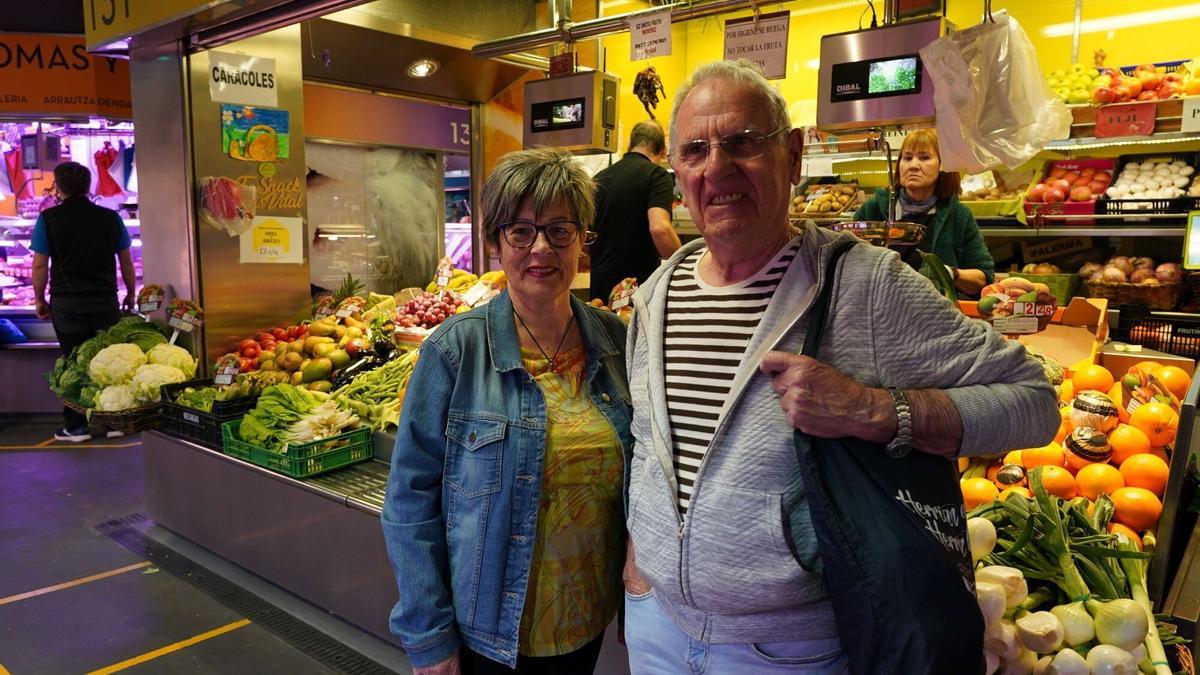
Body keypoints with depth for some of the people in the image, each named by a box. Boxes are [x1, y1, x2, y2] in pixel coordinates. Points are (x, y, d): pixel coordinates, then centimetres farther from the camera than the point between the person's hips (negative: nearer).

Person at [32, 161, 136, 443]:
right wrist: (131, 294, 17)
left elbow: (40, 265, -3)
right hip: (106, 300, 2)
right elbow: (126, 262, 7)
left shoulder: (49, 218, -3)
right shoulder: (110, 217, 4)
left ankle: (76, 426, 10)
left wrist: (39, 299, 9)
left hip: (67, 302, -1)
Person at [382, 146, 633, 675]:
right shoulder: (455, 350, -15)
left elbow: (634, 481, 6)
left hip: (588, 620, 4)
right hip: (488, 630, -3)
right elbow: (411, 499, -11)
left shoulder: (615, 340, -4)